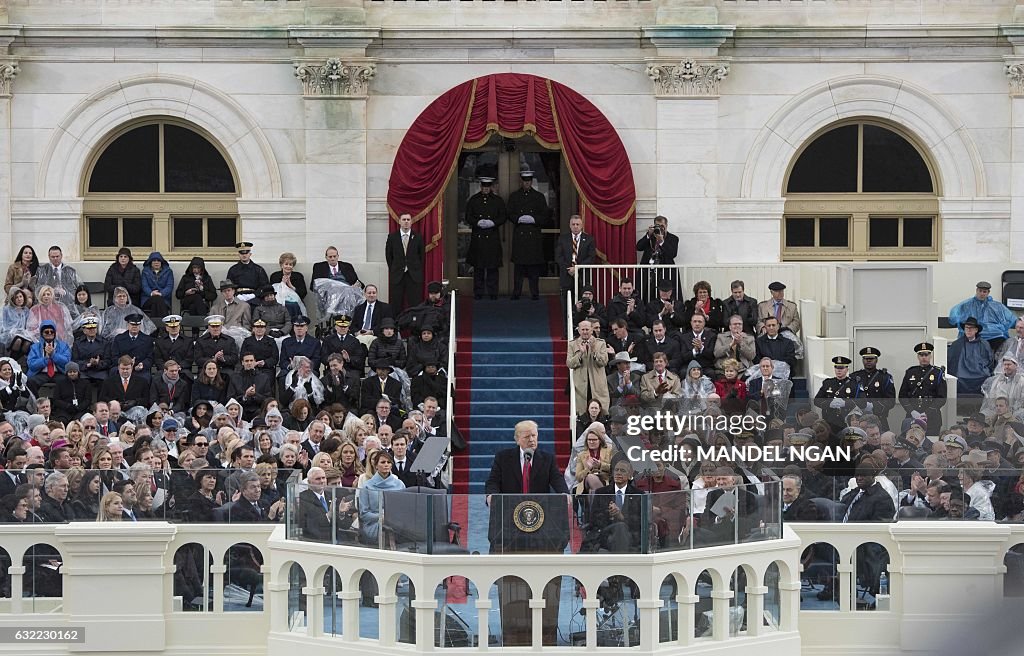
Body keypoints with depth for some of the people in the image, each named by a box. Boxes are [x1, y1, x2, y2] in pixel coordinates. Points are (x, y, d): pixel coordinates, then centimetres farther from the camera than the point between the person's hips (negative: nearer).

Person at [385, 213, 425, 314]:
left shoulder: (417, 238, 3)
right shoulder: (392, 237, 4)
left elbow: (422, 256, 9)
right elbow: (388, 255, 11)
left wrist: (418, 270, 5)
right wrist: (393, 269, 6)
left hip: (414, 276, -1)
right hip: (397, 276, 1)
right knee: (396, 305, -1)